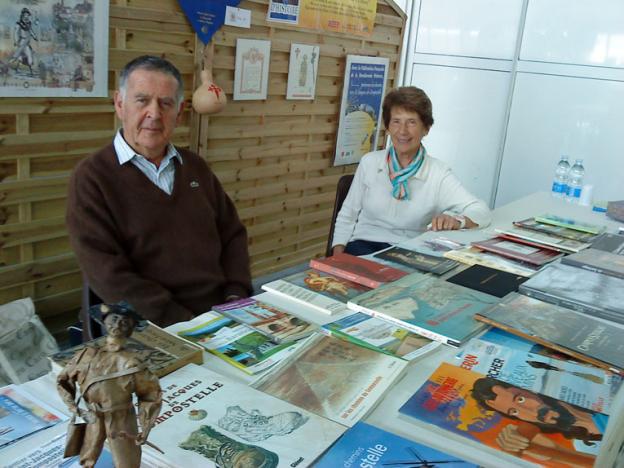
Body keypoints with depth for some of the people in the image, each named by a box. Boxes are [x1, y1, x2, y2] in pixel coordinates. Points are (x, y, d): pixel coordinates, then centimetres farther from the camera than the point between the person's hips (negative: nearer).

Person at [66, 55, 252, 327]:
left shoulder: (195, 167, 16)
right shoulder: (91, 178, -2)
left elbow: (233, 234, 18)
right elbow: (107, 273, -10)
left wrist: (236, 297, 1)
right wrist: (182, 323, -16)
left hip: (222, 314, 5)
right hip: (151, 330, -5)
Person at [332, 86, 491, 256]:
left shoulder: (438, 173, -2)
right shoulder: (369, 162, 5)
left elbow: (481, 211, -9)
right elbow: (347, 216, 10)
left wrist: (457, 221, -32)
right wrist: (337, 258, -4)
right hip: (363, 246, 1)